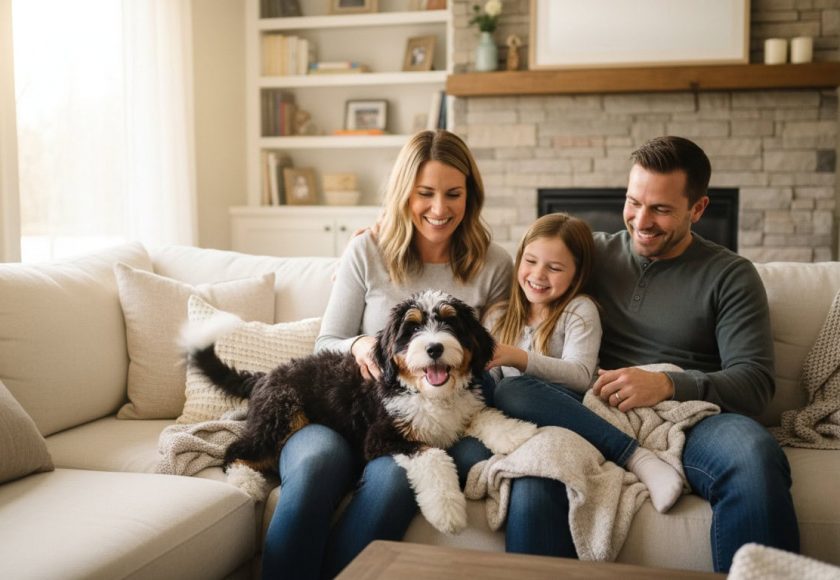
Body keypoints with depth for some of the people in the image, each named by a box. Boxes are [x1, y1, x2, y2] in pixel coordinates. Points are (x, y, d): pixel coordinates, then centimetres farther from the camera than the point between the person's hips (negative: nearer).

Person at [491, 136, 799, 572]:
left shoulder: (730, 276, 8)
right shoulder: (596, 253, 16)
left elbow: (754, 381, -3)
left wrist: (668, 385, -21)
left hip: (690, 419, -1)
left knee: (753, 454, -36)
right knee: (512, 392, -28)